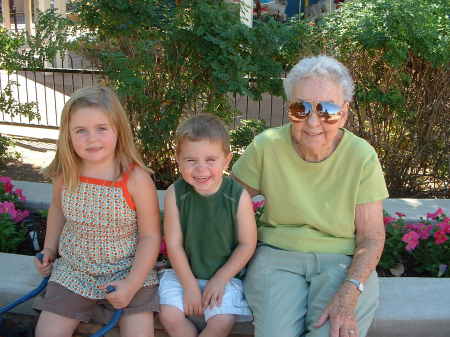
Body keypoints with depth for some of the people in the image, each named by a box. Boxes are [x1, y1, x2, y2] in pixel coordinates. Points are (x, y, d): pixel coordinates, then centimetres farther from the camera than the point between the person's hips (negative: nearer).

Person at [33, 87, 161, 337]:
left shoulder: (137, 179, -20)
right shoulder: (65, 175, -8)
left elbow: (150, 236, -14)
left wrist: (132, 284, -19)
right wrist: (49, 249, 11)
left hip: (129, 272, -3)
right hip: (72, 270, 3)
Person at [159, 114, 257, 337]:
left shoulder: (238, 196, -16)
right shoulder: (175, 194, -14)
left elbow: (247, 244, -8)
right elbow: (174, 244, -10)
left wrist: (220, 279, -10)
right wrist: (189, 285, -12)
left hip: (224, 274, -1)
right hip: (184, 273, 1)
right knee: (170, 316, -16)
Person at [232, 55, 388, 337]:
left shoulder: (362, 157, -7)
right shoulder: (266, 146, -6)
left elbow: (372, 237, -5)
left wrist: (349, 294, -21)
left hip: (343, 260, 0)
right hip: (278, 255, 0)